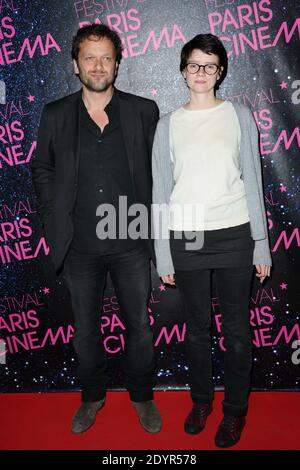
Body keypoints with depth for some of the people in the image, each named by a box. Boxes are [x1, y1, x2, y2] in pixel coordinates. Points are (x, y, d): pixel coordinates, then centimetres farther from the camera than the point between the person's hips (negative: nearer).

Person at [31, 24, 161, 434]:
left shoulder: (144, 111, 0)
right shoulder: (55, 115, 3)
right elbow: (42, 170, 10)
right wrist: (56, 218, 2)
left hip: (130, 243, -1)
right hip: (80, 246, 1)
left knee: (139, 324, 11)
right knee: (86, 328, 15)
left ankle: (142, 396, 34)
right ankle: (93, 396, 37)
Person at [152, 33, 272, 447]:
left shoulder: (239, 116, 4)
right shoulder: (168, 124, 5)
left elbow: (252, 182, 4)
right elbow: (161, 192, 5)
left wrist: (261, 246, 1)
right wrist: (163, 257, 2)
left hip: (234, 234, 0)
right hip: (186, 238, 1)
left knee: (237, 328, 7)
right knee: (197, 327, 12)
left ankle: (235, 409, 27)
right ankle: (201, 400, 34)